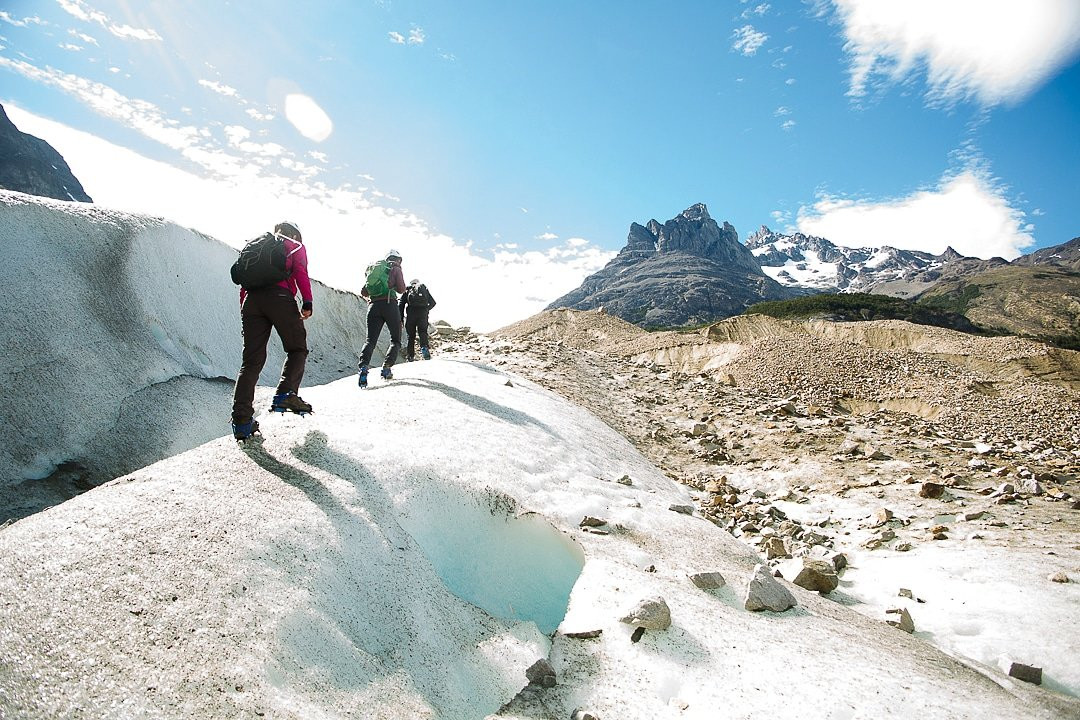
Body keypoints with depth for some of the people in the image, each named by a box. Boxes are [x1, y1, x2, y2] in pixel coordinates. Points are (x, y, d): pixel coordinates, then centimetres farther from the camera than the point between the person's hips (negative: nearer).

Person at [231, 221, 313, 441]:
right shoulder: (296, 247, 18)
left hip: (252, 299, 5)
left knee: (252, 359, 2)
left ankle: (241, 420, -5)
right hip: (280, 297, -5)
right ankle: (285, 395, -13)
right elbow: (300, 272, -1)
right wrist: (307, 302, -10)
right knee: (297, 349, 9)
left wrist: (244, 311, 22)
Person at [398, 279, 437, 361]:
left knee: (411, 334, 8)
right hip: (423, 312, 0)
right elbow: (433, 302, 24)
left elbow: (401, 304, 11)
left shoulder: (407, 290, 20)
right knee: (423, 331, 4)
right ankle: (424, 347, -24)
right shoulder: (424, 288, 23)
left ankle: (410, 355, 5)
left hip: (411, 312, 0)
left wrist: (401, 318, 14)